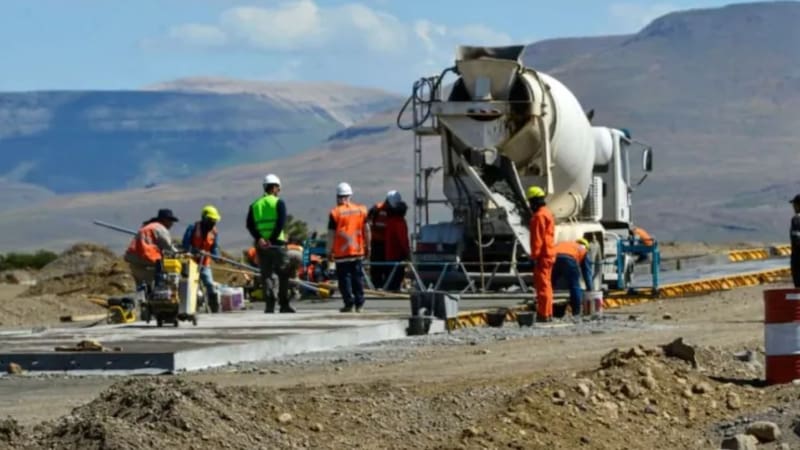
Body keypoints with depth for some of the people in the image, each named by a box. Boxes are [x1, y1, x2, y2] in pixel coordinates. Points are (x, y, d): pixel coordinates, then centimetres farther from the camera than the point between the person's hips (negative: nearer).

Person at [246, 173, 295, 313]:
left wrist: (259, 239, -8)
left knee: (266, 275, 4)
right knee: (283, 274, 4)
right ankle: (284, 304, 2)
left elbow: (249, 225, 1)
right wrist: (273, 239, -14)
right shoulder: (278, 202, -1)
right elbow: (281, 222, -14)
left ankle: (269, 305, -4)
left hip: (261, 244, 4)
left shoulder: (255, 205, 12)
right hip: (276, 243, -4)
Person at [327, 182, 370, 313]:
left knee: (344, 278, 2)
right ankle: (359, 304, 11)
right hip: (358, 251, 4)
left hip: (341, 253, -4)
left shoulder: (335, 213, -10)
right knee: (358, 277, 11)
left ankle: (349, 303, 0)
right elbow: (366, 230, 9)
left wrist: (329, 251, 0)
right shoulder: (361, 210, 3)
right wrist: (367, 247, 18)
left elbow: (331, 234, -8)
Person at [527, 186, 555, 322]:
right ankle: (548, 313, 19)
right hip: (549, 254, 10)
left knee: (542, 285, -10)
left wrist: (534, 256, -18)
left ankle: (544, 314, -11)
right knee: (546, 284, 15)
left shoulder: (539, 216, -15)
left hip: (542, 256, -10)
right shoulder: (548, 213, 18)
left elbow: (538, 238, -19)